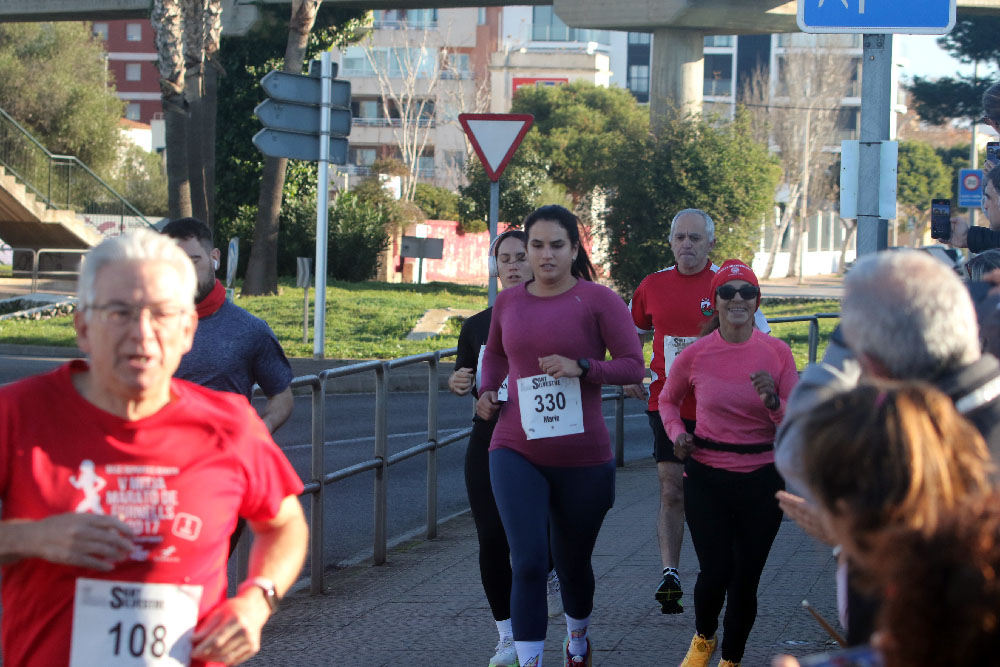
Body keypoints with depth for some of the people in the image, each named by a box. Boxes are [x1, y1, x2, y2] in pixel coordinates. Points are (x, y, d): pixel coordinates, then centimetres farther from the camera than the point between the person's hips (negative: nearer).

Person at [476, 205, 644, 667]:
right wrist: (486, 391, 5)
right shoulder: (508, 302, 5)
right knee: (528, 562, -15)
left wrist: (581, 368, -24)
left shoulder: (598, 300, -7)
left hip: (583, 456, -1)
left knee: (573, 563, 17)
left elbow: (633, 365, -9)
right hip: (517, 453, 1)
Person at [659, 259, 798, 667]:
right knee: (715, 573, -8)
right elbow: (668, 400, 17)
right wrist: (676, 432, -2)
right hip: (707, 477, -1)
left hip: (762, 479, 1)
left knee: (745, 579, 3)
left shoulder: (777, 353, -4)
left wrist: (772, 400, -21)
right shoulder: (694, 355, -4)